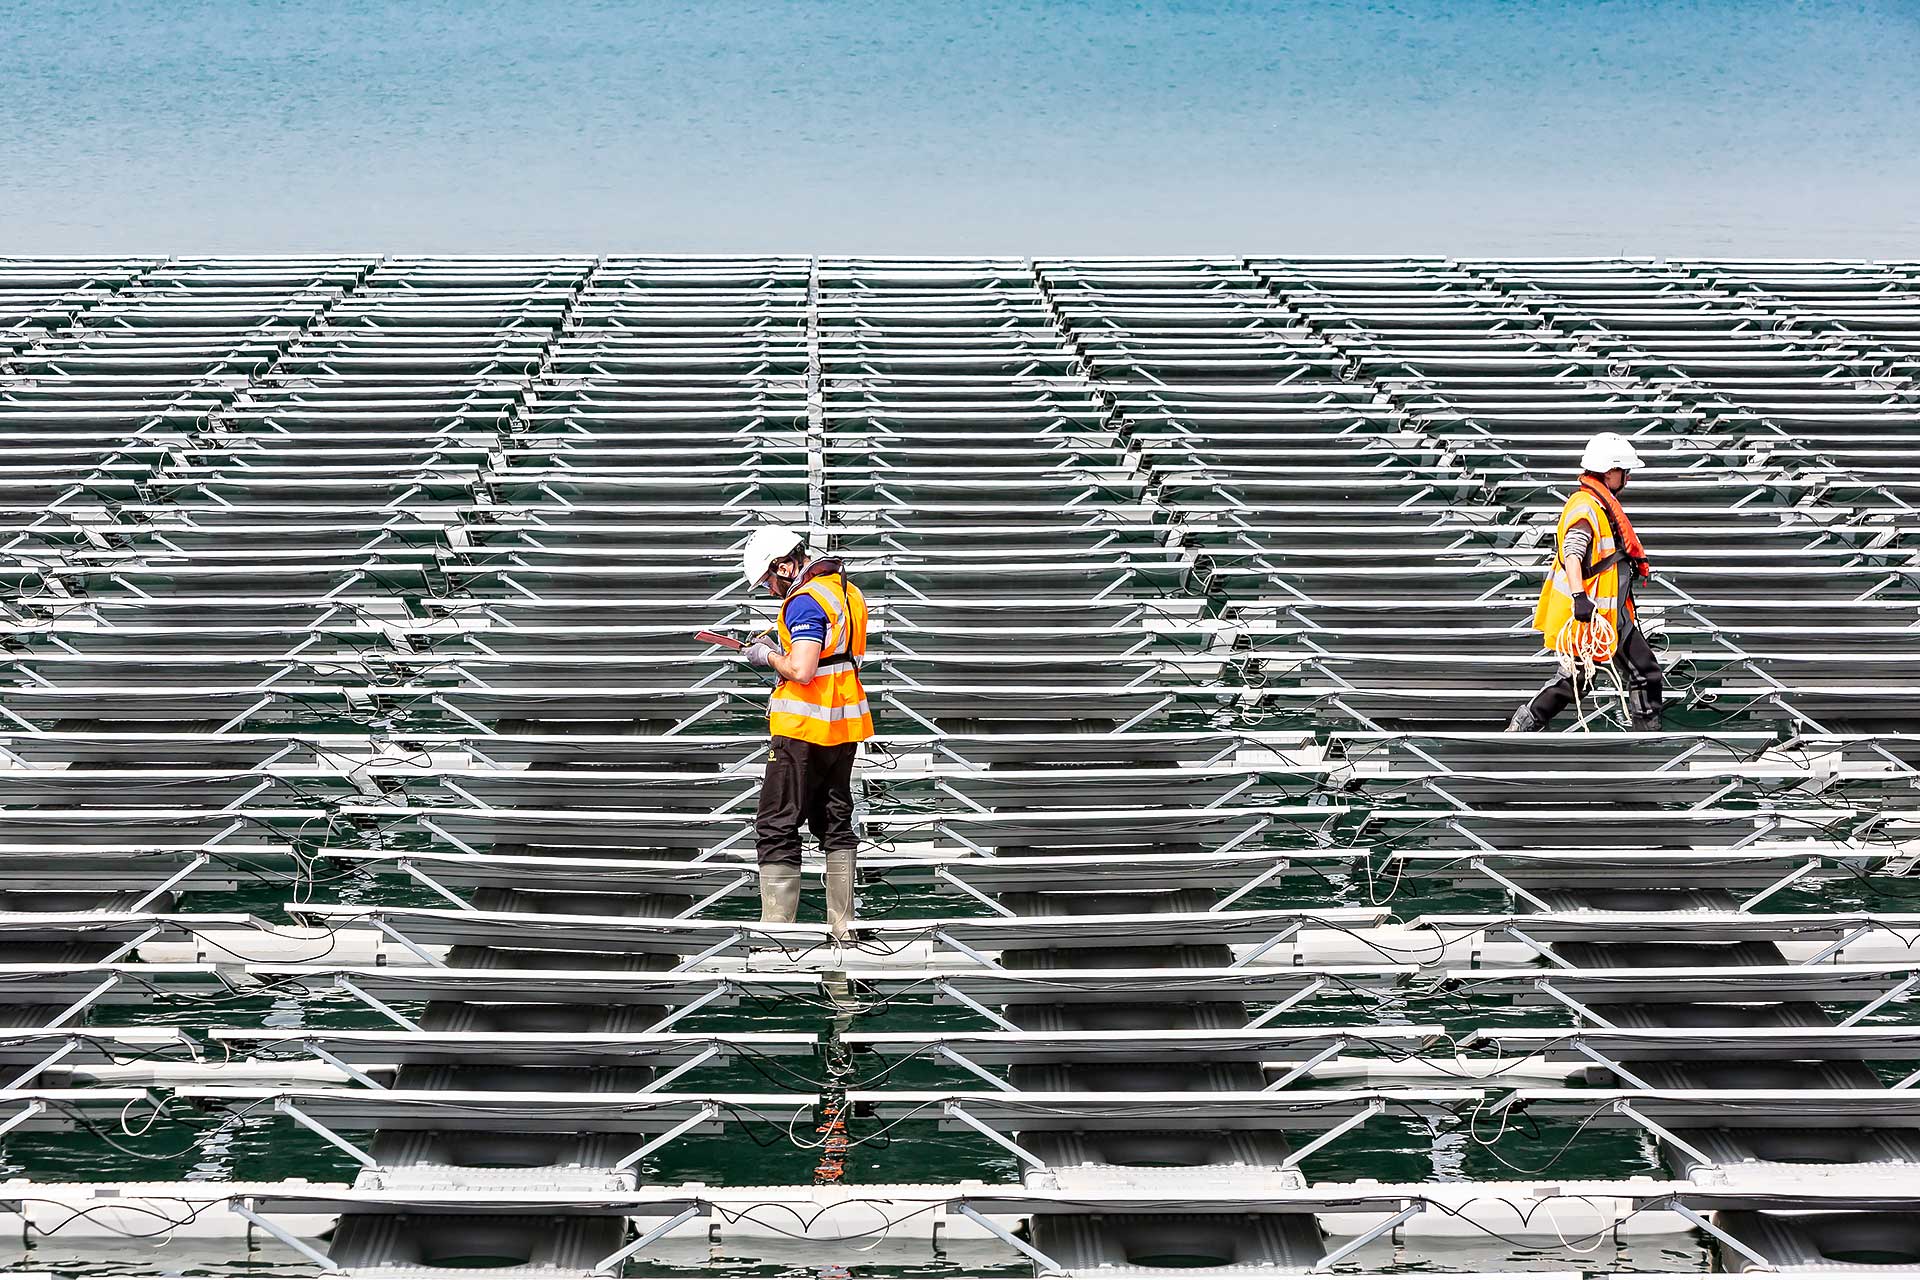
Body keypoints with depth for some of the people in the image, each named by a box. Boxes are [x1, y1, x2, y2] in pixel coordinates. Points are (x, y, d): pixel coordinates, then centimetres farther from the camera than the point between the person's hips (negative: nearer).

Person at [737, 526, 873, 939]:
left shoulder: (805, 601, -17)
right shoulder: (849, 592, 12)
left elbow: (801, 671, -25)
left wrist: (768, 657, -7)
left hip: (803, 729, -9)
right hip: (845, 724, 9)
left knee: (776, 829, -3)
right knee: (835, 823, 17)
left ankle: (776, 932, -5)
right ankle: (843, 925, 19)